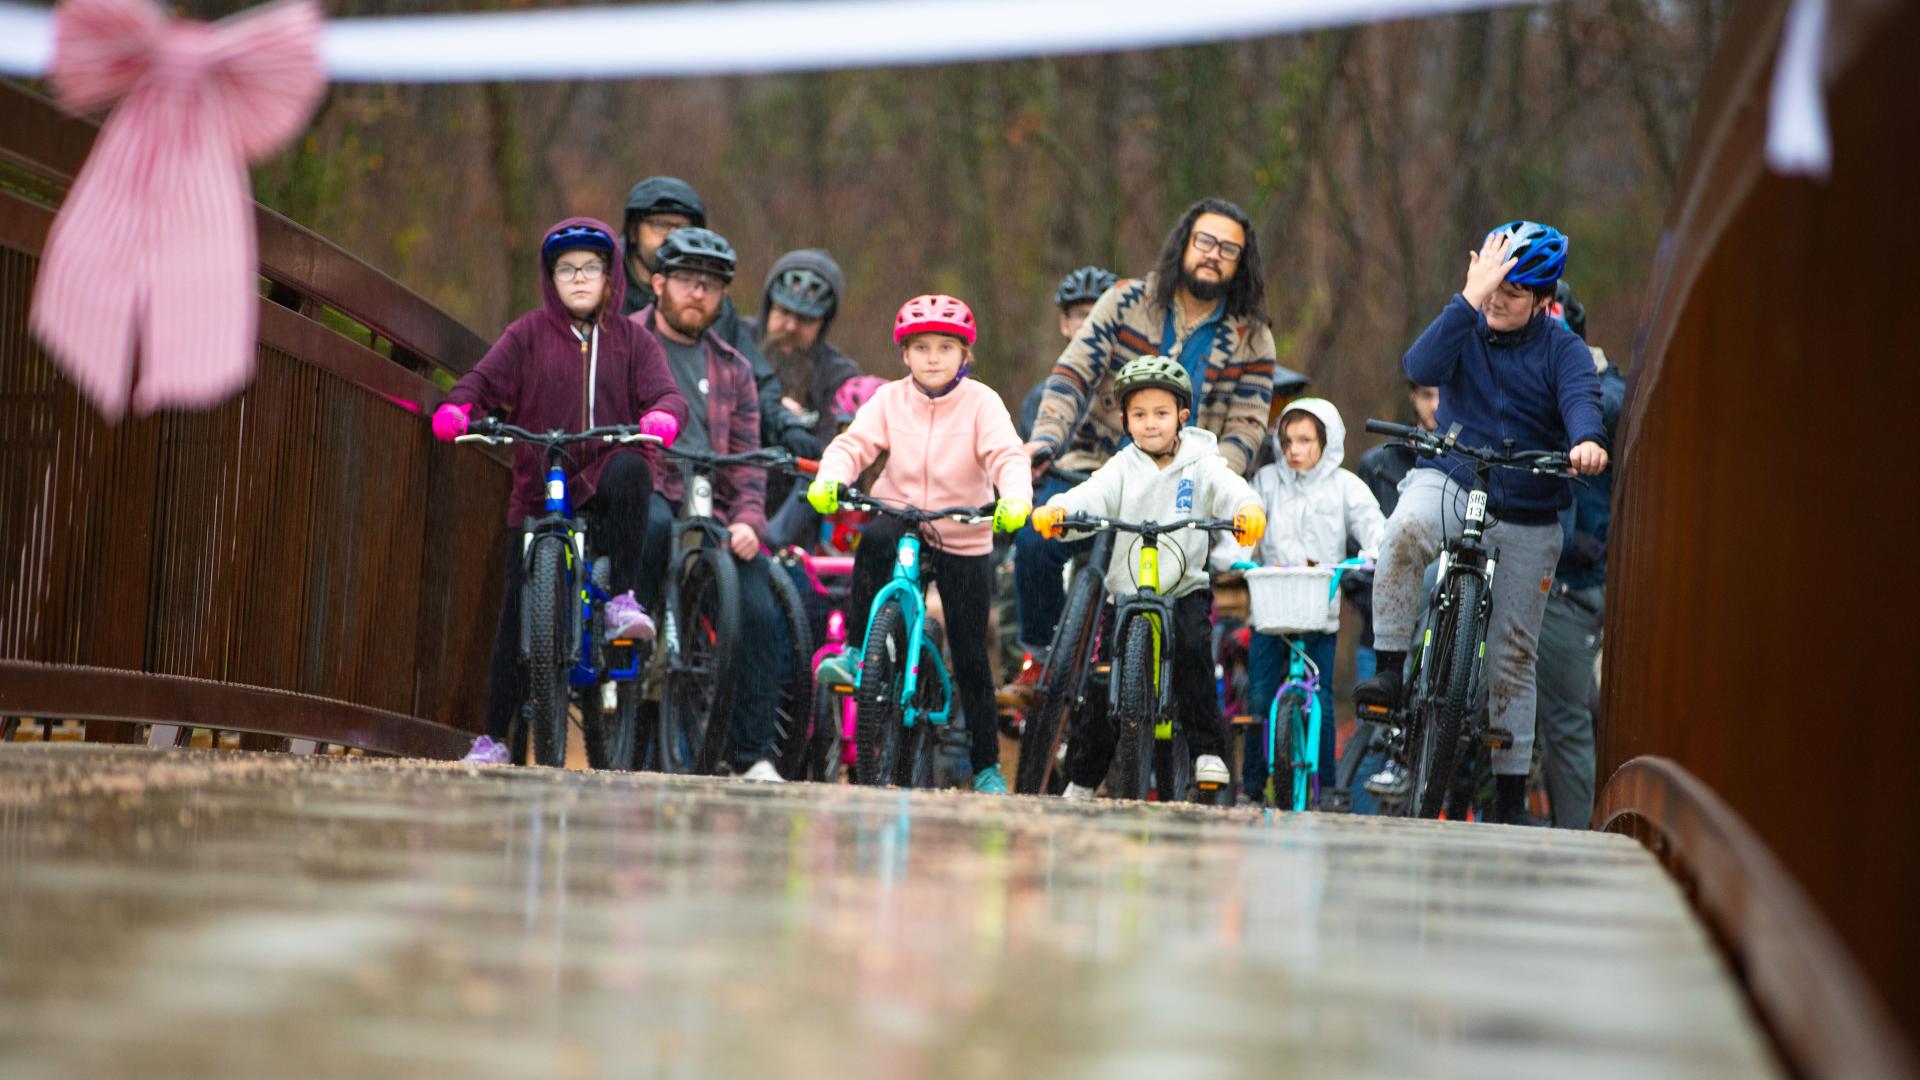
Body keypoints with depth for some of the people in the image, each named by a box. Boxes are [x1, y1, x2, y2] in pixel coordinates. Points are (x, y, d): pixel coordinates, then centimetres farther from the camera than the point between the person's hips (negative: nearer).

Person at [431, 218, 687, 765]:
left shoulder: (632, 341, 10)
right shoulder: (530, 334, 8)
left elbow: (664, 390, -3)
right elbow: (485, 378, -3)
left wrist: (662, 415, -27)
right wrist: (457, 408, -25)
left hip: (604, 472, -1)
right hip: (539, 489, 1)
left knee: (630, 473, -38)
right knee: (520, 610, -1)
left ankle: (622, 598, -25)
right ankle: (495, 735, 11)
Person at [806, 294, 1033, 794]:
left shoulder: (981, 403, -8)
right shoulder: (890, 400, -2)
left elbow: (1007, 456, -19)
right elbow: (854, 444, -10)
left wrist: (1015, 499, -40)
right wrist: (829, 479, -32)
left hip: (965, 541, -1)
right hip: (902, 519, 1)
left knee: (971, 656, 2)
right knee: (874, 540, -37)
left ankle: (987, 764, 16)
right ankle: (855, 652, -23)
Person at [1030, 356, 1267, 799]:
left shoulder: (1201, 464, 1)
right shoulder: (1123, 468, 3)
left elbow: (1228, 487, -19)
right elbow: (1093, 494, -14)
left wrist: (1249, 509, -43)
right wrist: (1057, 509, -37)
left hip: (1185, 590, -1)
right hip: (1124, 591, 1)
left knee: (1193, 645, -29)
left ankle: (1207, 749, -18)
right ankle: (1081, 779, 13)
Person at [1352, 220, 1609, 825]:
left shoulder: (1563, 350, -3)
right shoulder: (1466, 331, 0)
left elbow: (1581, 400, -22)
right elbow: (1422, 368, -21)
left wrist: (1587, 441, -46)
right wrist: (1471, 297, -27)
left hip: (1527, 517, 0)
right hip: (1451, 483, 0)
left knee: (1513, 655, 4)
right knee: (1404, 531, -37)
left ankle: (1510, 794, 14)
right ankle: (1390, 672, -28)